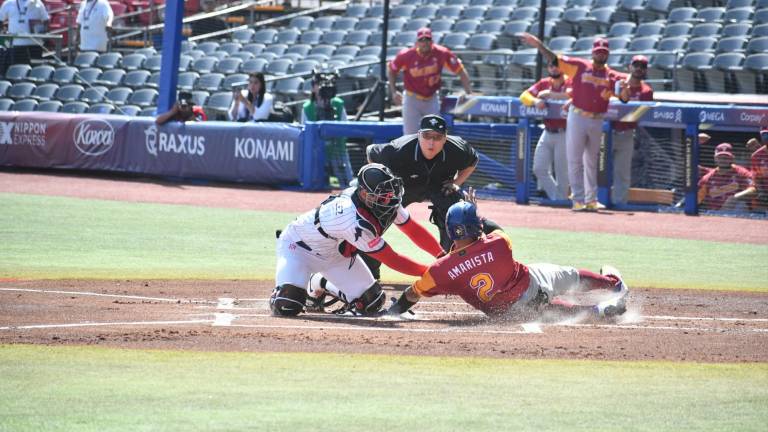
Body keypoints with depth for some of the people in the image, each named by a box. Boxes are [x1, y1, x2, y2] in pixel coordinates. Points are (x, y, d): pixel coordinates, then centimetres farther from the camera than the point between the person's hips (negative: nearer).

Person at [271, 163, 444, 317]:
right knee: (287, 307, -28)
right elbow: (391, 260, -34)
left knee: (371, 304, -1)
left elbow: (414, 231, -7)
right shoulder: (355, 221, -42)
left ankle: (323, 286, 24)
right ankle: (279, 294, 10)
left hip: (337, 252, 8)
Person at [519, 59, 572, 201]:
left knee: (561, 171, -4)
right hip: (547, 133, 6)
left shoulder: (570, 82, -5)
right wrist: (535, 101, -19)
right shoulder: (544, 83, 10)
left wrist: (549, 94, -16)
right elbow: (524, 96, 3)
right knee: (539, 168, 7)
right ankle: (554, 198, 18)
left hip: (563, 134, -6)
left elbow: (569, 95, -27)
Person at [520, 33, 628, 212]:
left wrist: (624, 88, -25)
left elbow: (623, 98, -3)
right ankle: (578, 200, -1)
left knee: (591, 163, 13)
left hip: (597, 121, 3)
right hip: (578, 118, -3)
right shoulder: (579, 66, 0)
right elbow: (554, 59, -3)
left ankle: (591, 200, 18)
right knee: (575, 160, -4)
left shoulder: (611, 76, 4)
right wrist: (538, 45, -14)